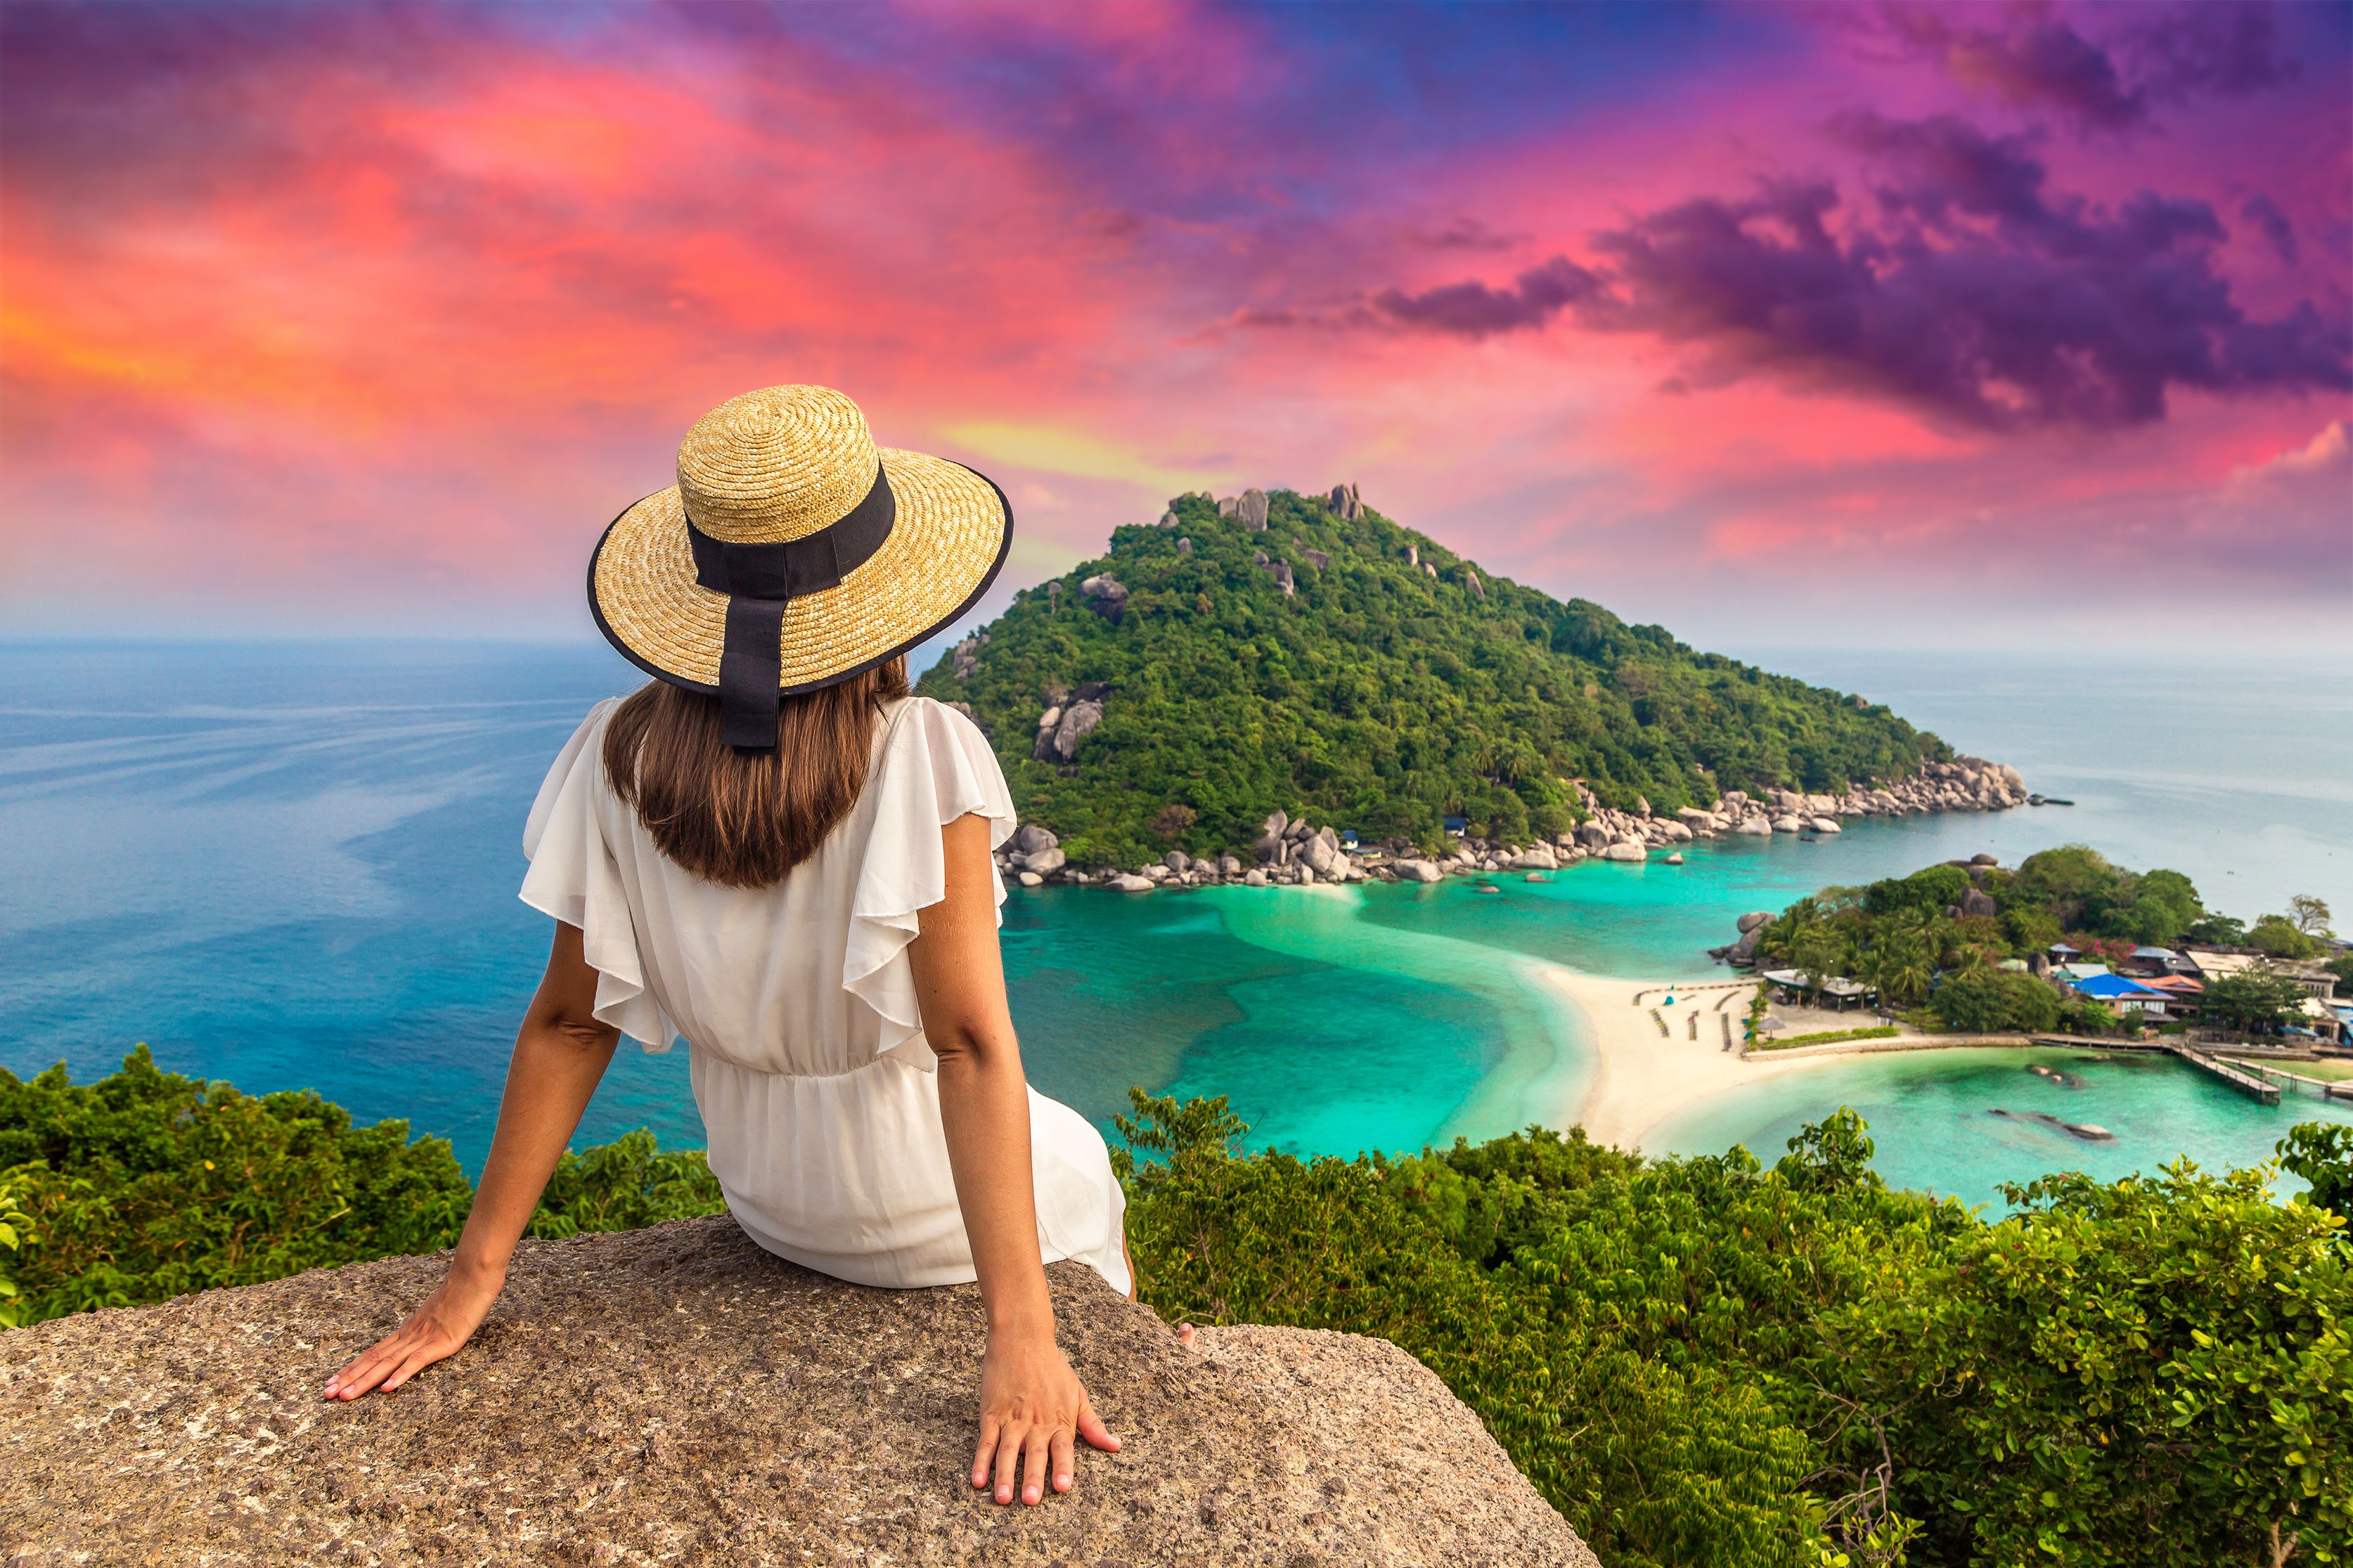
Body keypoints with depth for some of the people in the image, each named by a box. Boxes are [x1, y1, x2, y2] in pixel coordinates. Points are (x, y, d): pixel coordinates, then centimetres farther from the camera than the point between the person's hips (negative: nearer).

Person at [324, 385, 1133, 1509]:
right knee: (1073, 1162, 30)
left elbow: (570, 1021, -13)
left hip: (772, 1203, 4)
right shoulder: (922, 756, -29)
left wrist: (475, 1276, -3)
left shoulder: (619, 760, -17)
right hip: (934, 1206, -4)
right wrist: (1025, 1339, -29)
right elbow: (971, 1045, -32)